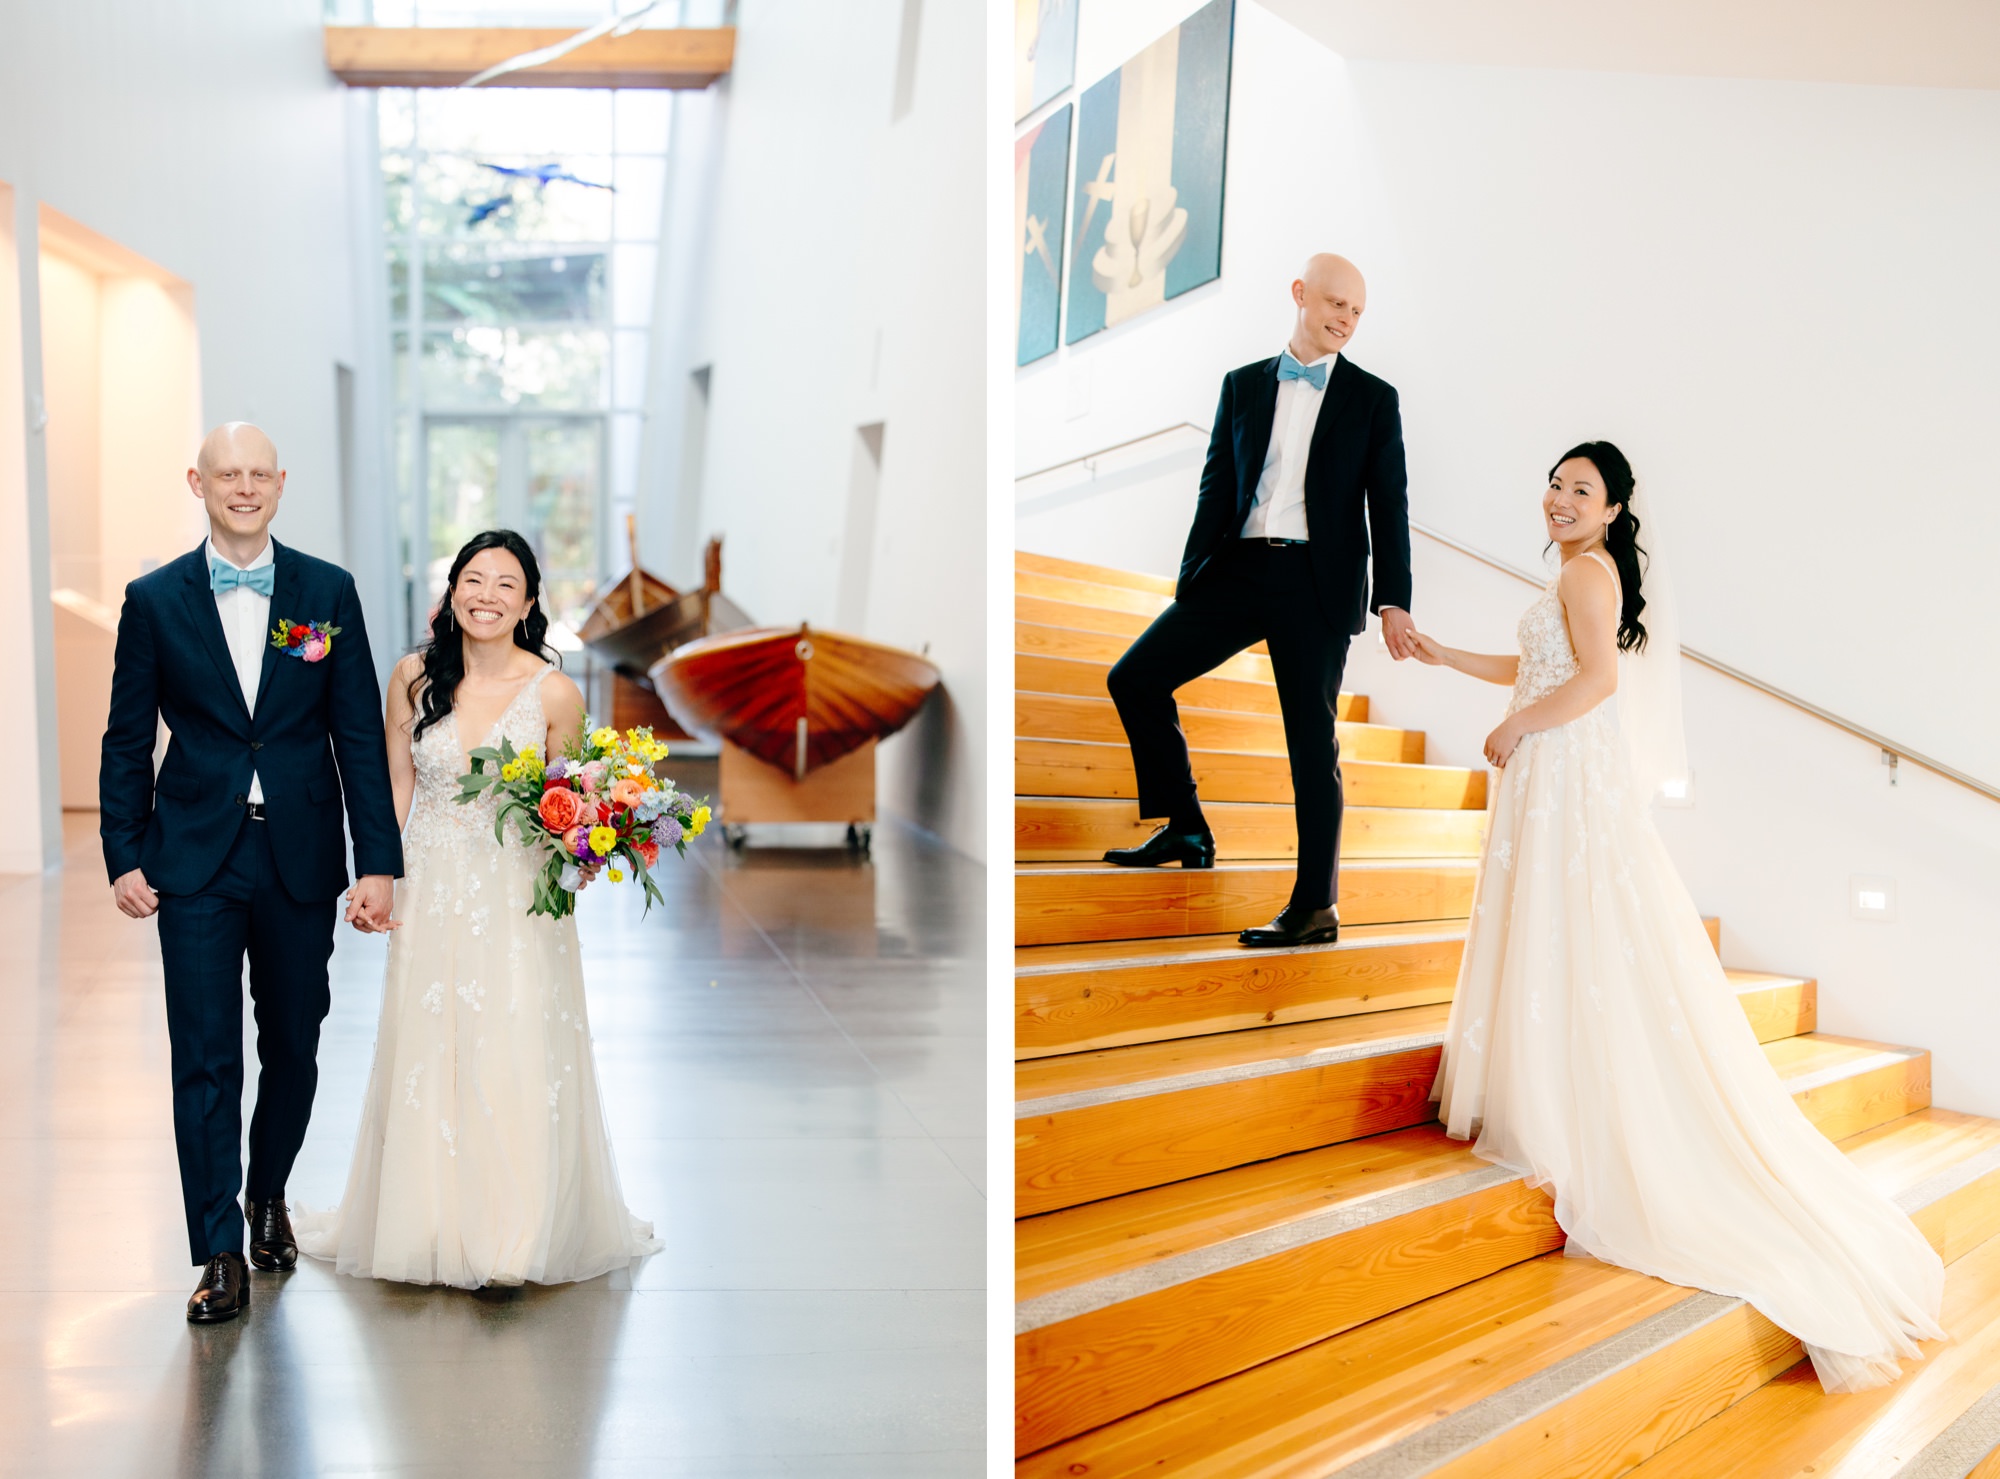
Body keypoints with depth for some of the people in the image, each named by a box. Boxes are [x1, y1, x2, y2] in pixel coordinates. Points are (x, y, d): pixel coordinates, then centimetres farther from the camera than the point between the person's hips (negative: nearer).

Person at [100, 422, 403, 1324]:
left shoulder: (328, 592, 1)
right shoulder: (154, 599, 1)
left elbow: (359, 734, -1)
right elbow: (127, 742, 6)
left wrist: (378, 862, -4)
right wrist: (124, 858, 0)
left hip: (301, 859, 1)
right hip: (197, 861, 0)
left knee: (293, 1049, 13)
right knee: (205, 1061, 1)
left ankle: (269, 1197, 38)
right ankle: (220, 1256, 13)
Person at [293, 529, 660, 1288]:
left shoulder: (554, 692, -8)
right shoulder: (414, 676, -1)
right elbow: (396, 784, 7)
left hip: (519, 897, -2)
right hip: (431, 891, 3)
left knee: (517, 1061, 0)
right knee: (425, 1055, 10)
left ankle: (515, 1235, 18)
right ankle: (431, 1224, 30)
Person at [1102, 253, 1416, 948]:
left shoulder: (1373, 399, 7)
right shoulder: (1243, 385, 13)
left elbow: (1389, 506, 3)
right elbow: (1217, 487, 11)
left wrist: (1393, 601, -6)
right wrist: (1189, 581, 6)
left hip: (1317, 583, -3)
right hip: (1238, 569, 3)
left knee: (1313, 741, -3)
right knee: (1135, 676, -5)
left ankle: (1315, 906, 6)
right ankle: (1186, 828, 9)